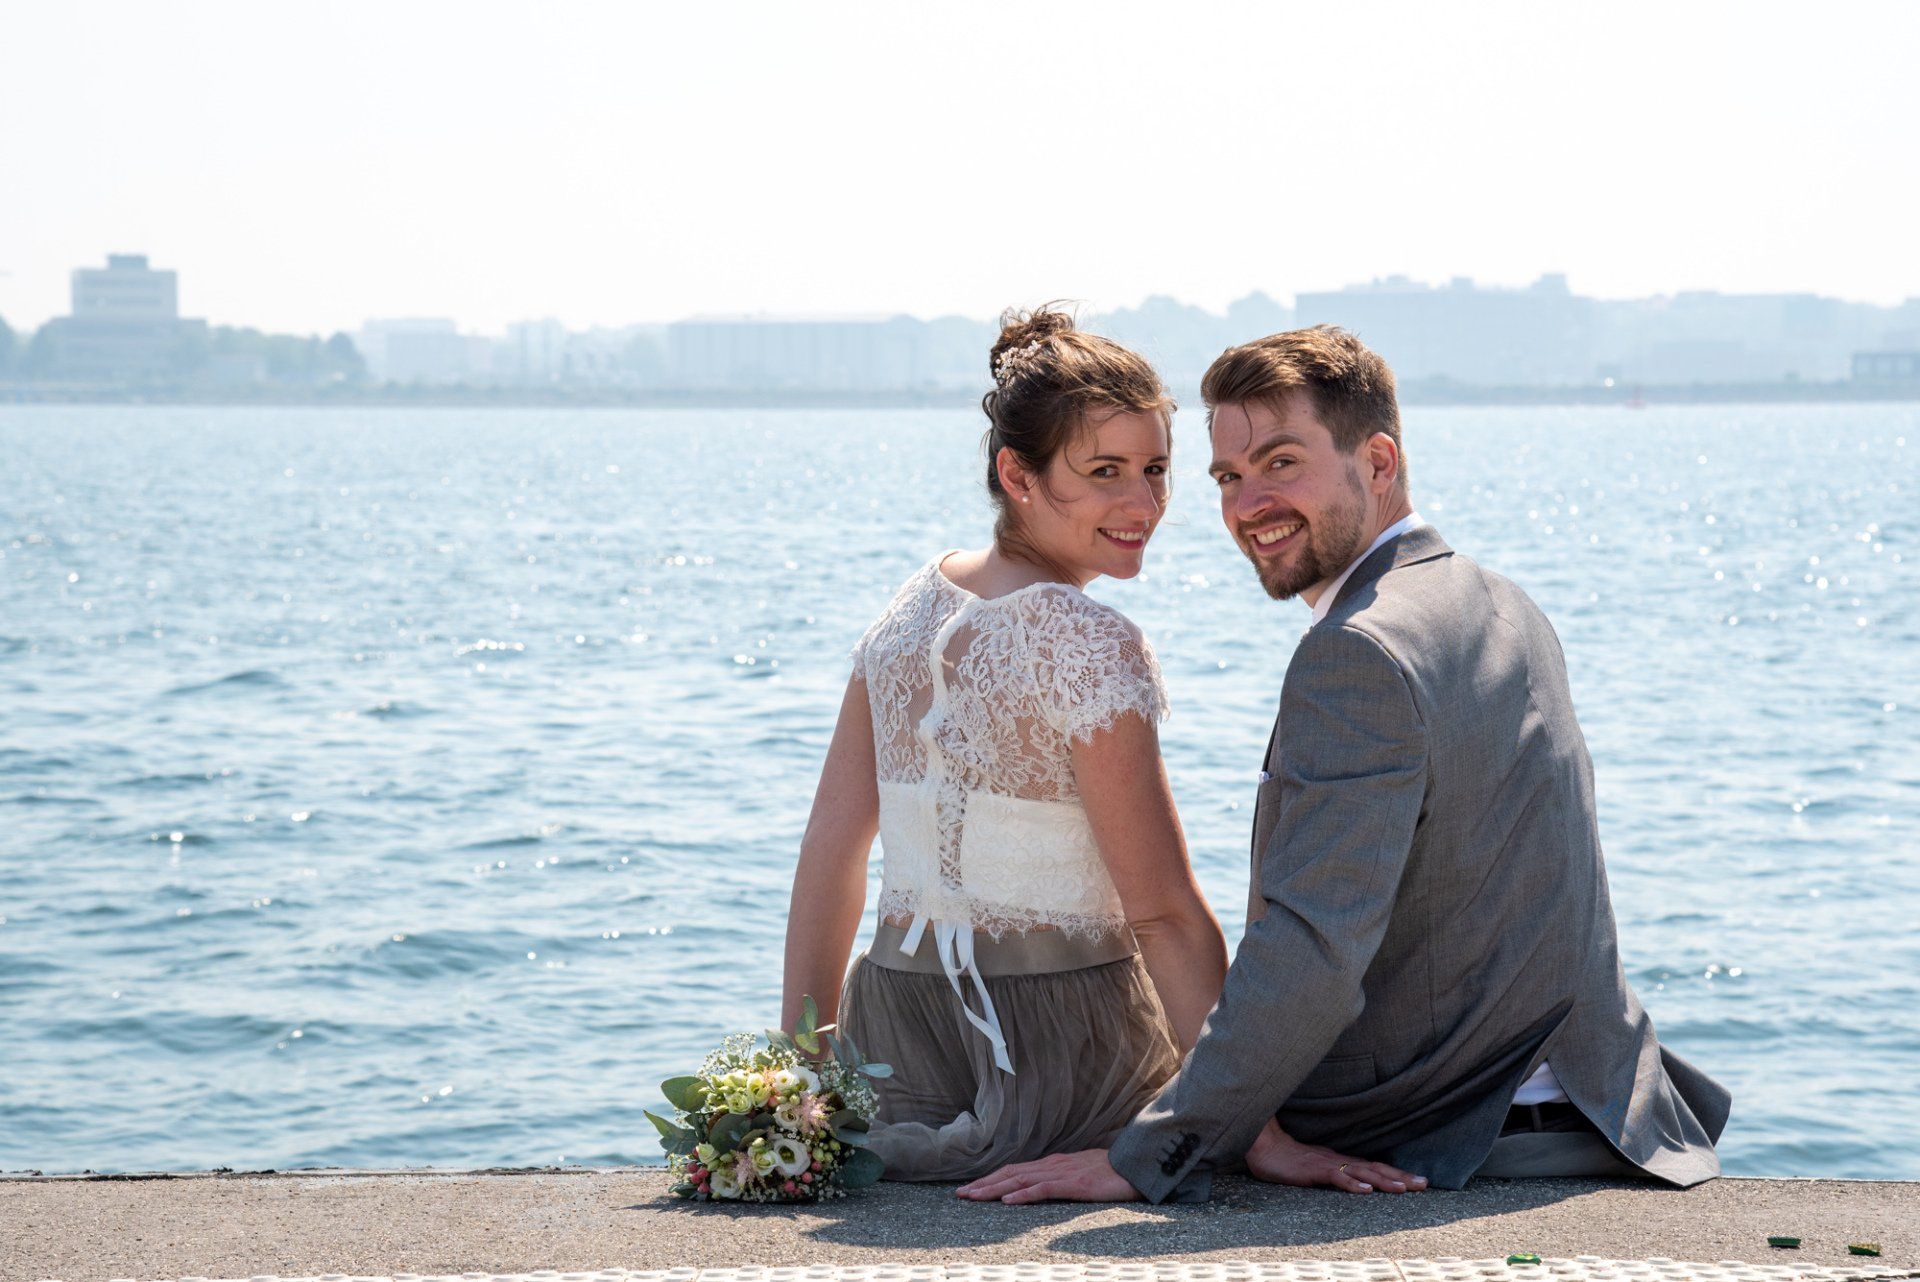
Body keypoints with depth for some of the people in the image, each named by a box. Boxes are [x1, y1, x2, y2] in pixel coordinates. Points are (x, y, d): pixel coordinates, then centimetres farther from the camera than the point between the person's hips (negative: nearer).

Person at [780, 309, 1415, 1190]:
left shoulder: (913, 608, 5)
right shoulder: (1091, 647, -16)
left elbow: (831, 846, 8)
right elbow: (1166, 916, -17)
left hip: (893, 1025, 8)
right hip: (1059, 1041, -8)